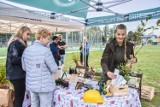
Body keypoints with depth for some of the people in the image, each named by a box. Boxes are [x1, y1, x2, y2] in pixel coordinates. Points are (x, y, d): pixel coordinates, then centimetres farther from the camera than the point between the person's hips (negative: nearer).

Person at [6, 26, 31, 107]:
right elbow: (12, 59, -22)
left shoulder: (20, 43, 15)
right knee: (19, 98, -1)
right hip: (17, 75, -10)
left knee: (18, 97, 20)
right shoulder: (16, 43, -15)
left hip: (18, 74, 10)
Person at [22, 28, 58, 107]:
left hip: (31, 85, 7)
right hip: (45, 85, -6)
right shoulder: (46, 51, -19)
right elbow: (54, 70, -15)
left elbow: (24, 67, 10)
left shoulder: (26, 50, 1)